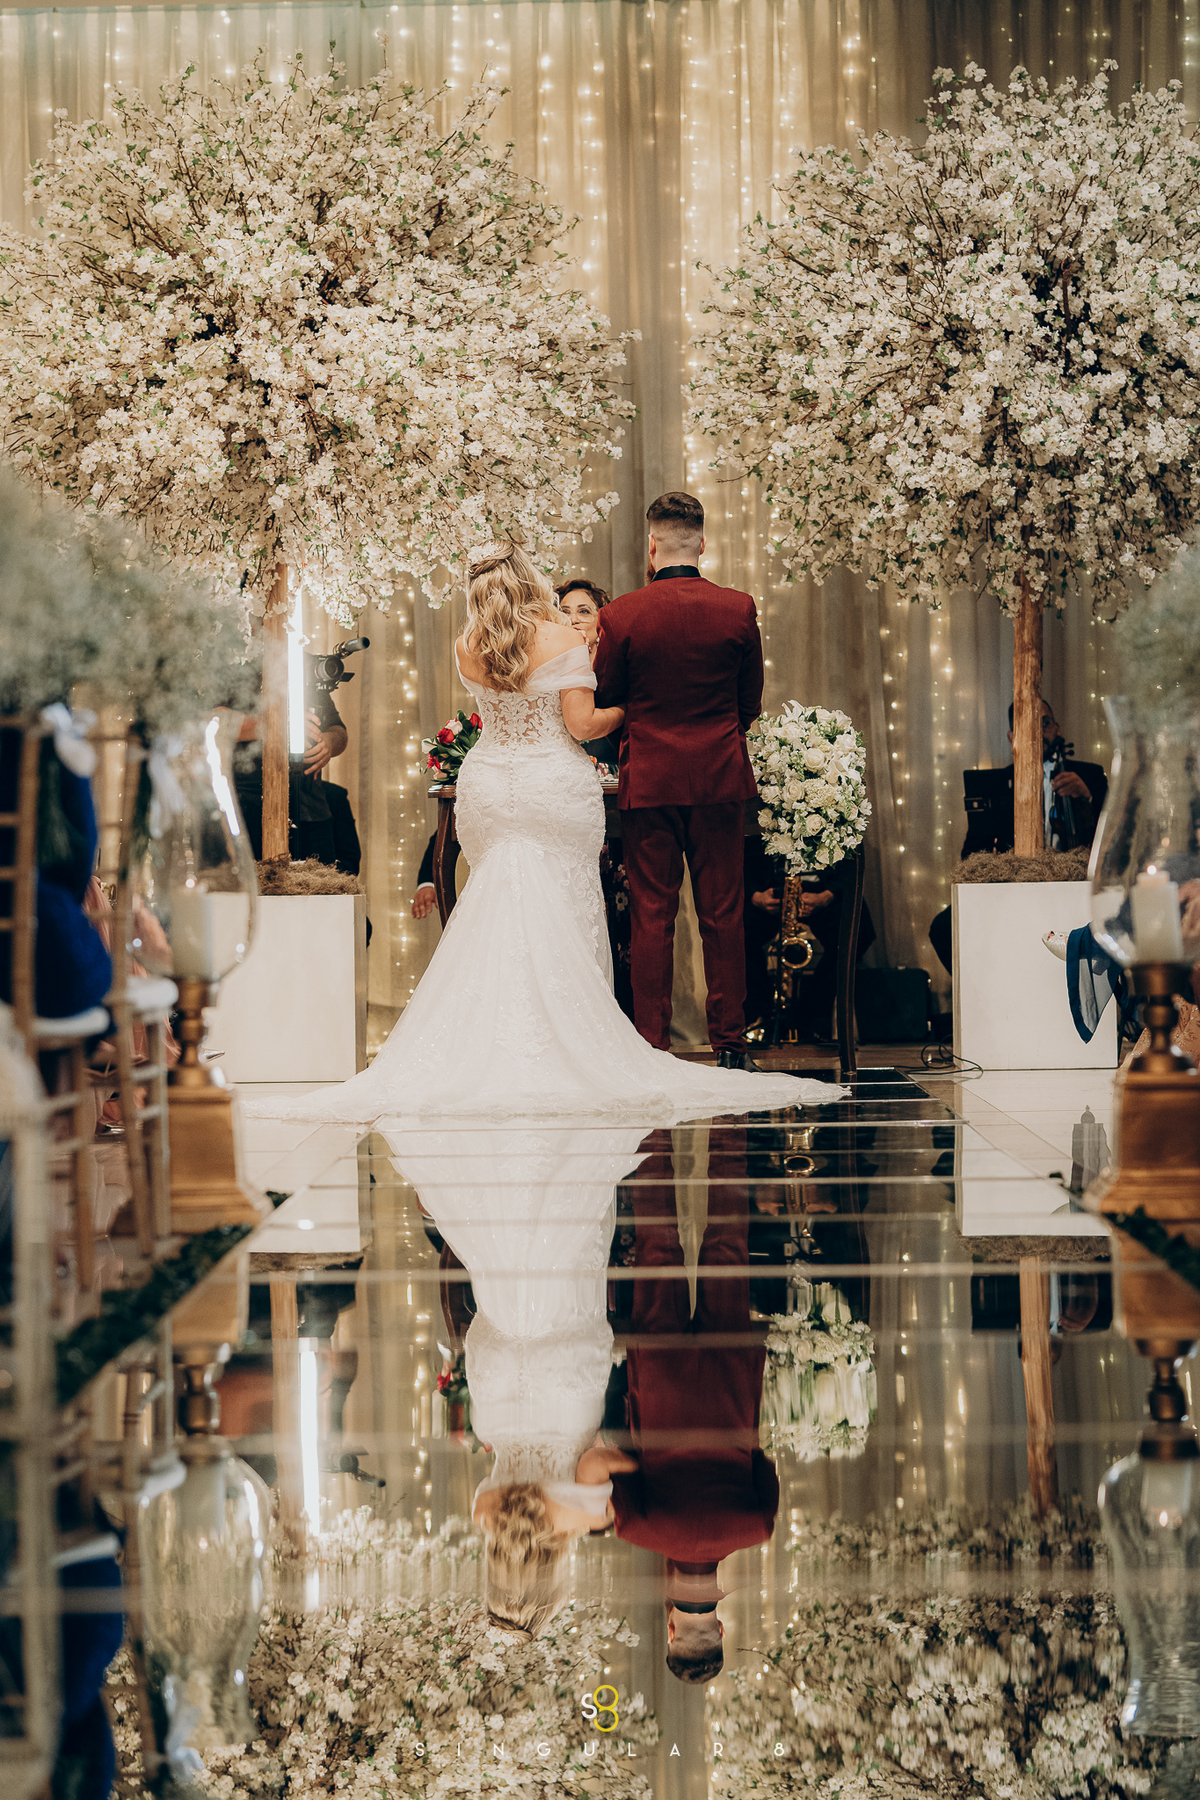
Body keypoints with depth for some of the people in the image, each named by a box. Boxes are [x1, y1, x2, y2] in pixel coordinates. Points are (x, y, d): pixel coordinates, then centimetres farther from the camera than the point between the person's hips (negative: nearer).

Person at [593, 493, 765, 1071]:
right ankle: (730, 1043, 9)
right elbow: (751, 701, 6)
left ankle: (652, 1047, 4)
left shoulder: (621, 616, -9)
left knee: (652, 918, 4)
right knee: (722, 916, 7)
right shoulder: (738, 609, -4)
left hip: (649, 780, -1)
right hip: (721, 780, 1)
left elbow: (605, 697, 3)